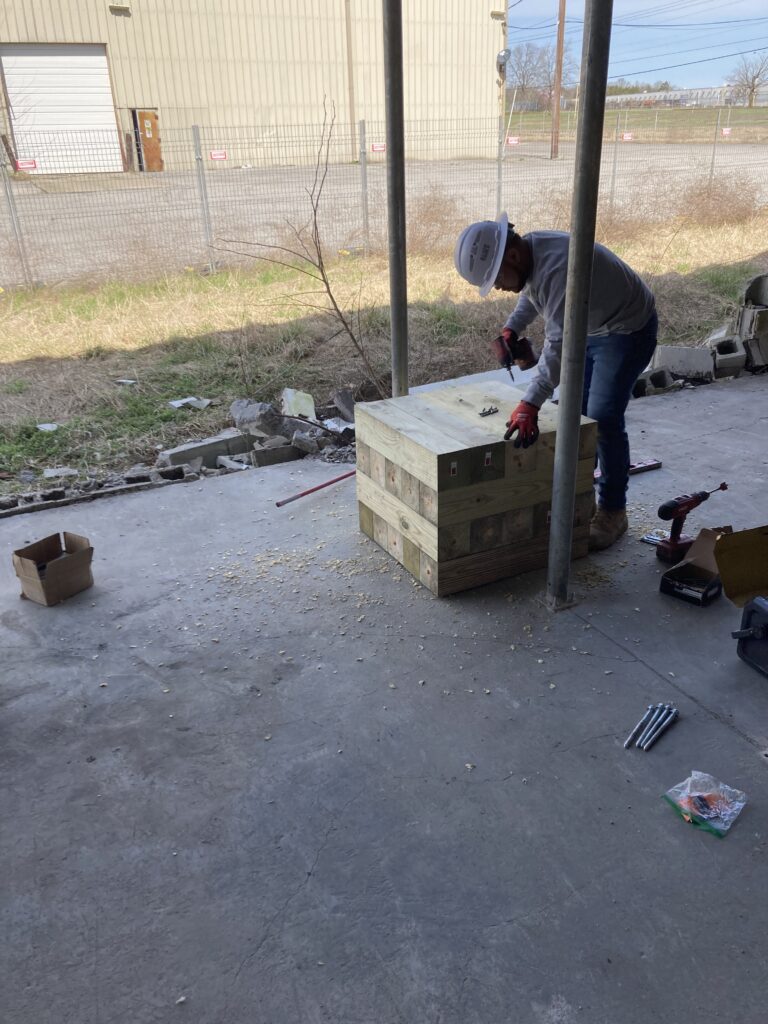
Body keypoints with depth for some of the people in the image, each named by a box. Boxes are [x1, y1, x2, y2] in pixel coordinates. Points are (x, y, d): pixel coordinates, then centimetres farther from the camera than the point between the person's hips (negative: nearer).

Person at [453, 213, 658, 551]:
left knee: (603, 420, -11)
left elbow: (559, 344, -44)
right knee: (575, 413, 11)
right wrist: (511, 329, -1)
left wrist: (530, 404, -50)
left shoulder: (558, 267, -37)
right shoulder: (528, 252, -8)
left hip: (627, 330, -9)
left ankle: (612, 512, 3)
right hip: (588, 329, 9)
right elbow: (532, 292, 15)